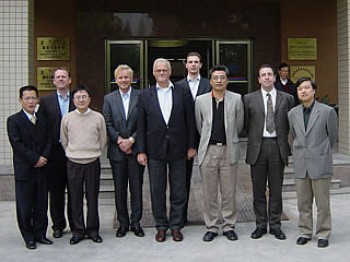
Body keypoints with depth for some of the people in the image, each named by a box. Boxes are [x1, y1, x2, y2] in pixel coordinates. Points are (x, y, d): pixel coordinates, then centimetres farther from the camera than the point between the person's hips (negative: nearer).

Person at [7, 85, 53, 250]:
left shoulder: (43, 120, 13)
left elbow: (48, 140, 9)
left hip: (42, 168, 4)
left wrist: (44, 157, -9)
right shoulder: (14, 121, -3)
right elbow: (17, 145, -12)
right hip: (24, 170, -4)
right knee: (25, 206, 3)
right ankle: (29, 237, 15)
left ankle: (40, 234, 21)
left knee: (41, 205, 9)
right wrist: (35, 159, -15)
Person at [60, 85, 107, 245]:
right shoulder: (67, 118, 0)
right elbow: (63, 140, 11)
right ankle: (78, 230, 18)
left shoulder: (98, 117, -3)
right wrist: (72, 154, 11)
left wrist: (94, 153, 10)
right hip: (73, 163, 1)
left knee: (92, 198, 5)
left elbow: (103, 139, 7)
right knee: (75, 198, 6)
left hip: (92, 163, -1)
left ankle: (92, 230, 18)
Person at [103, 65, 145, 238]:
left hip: (135, 148, -1)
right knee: (119, 188, 7)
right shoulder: (109, 99, 7)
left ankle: (136, 222, 15)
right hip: (117, 150, 2)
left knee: (136, 186, 4)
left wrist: (131, 140, -12)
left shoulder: (141, 96, 1)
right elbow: (108, 124, 2)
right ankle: (123, 223, 18)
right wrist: (119, 140, -10)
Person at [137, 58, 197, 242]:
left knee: (178, 190, 6)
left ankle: (176, 225, 19)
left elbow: (190, 121, 4)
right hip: (155, 150, 0)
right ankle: (161, 226, 19)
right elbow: (141, 126, 3)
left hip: (178, 149, 0)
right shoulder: (145, 96, 4)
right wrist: (141, 151, -2)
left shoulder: (183, 93, 3)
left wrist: (191, 146, 0)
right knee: (157, 191, 7)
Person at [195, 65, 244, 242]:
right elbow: (199, 125, 12)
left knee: (229, 192, 5)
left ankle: (229, 226, 19)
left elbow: (239, 124, 9)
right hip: (208, 150, 1)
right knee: (209, 192, 6)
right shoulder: (201, 100, 4)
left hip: (228, 150, -1)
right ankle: (212, 227, 18)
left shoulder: (236, 99, 2)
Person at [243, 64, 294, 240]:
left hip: (278, 147, 0)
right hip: (258, 147, 0)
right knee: (258, 189, 7)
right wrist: (254, 137, 6)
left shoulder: (287, 99, 5)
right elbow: (246, 124, 8)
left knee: (276, 189, 6)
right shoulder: (249, 99, 4)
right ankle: (261, 225, 19)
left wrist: (283, 139, 5)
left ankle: (275, 225, 18)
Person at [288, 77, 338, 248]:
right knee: (303, 203, 10)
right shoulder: (292, 114, 6)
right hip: (300, 165, 4)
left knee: (322, 203, 5)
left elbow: (333, 137, 6)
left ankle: (323, 234, 17)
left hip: (320, 164, -3)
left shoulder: (327, 111, -5)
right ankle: (305, 232, 23)